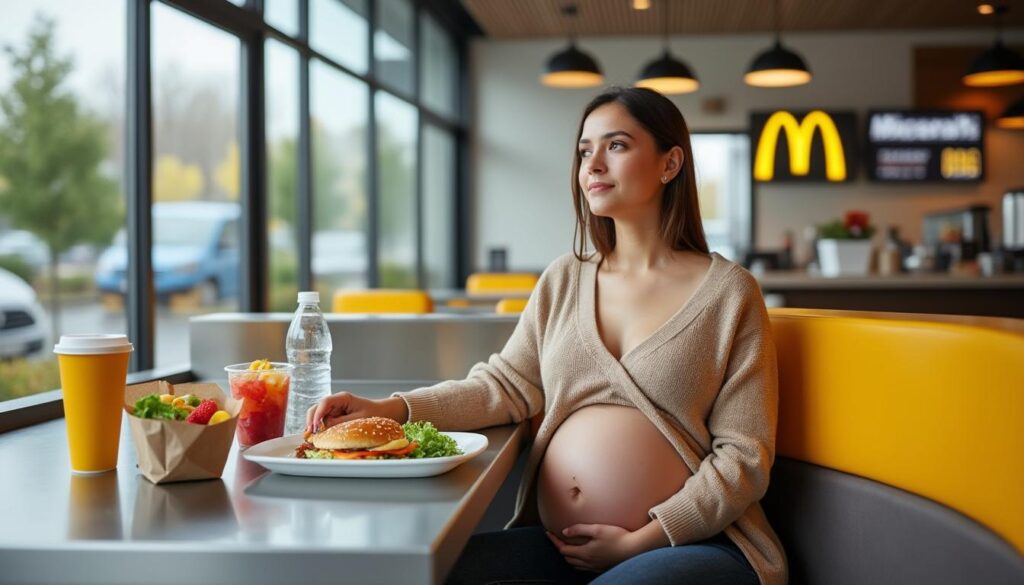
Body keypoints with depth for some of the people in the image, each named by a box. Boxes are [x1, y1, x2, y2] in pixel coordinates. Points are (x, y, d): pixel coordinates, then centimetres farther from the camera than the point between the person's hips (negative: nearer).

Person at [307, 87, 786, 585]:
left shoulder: (728, 291, -1)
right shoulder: (564, 280, 12)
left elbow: (744, 455, -4)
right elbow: (506, 385, 7)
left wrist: (641, 542, -11)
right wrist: (391, 409, -8)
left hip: (691, 543, -3)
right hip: (555, 543, 4)